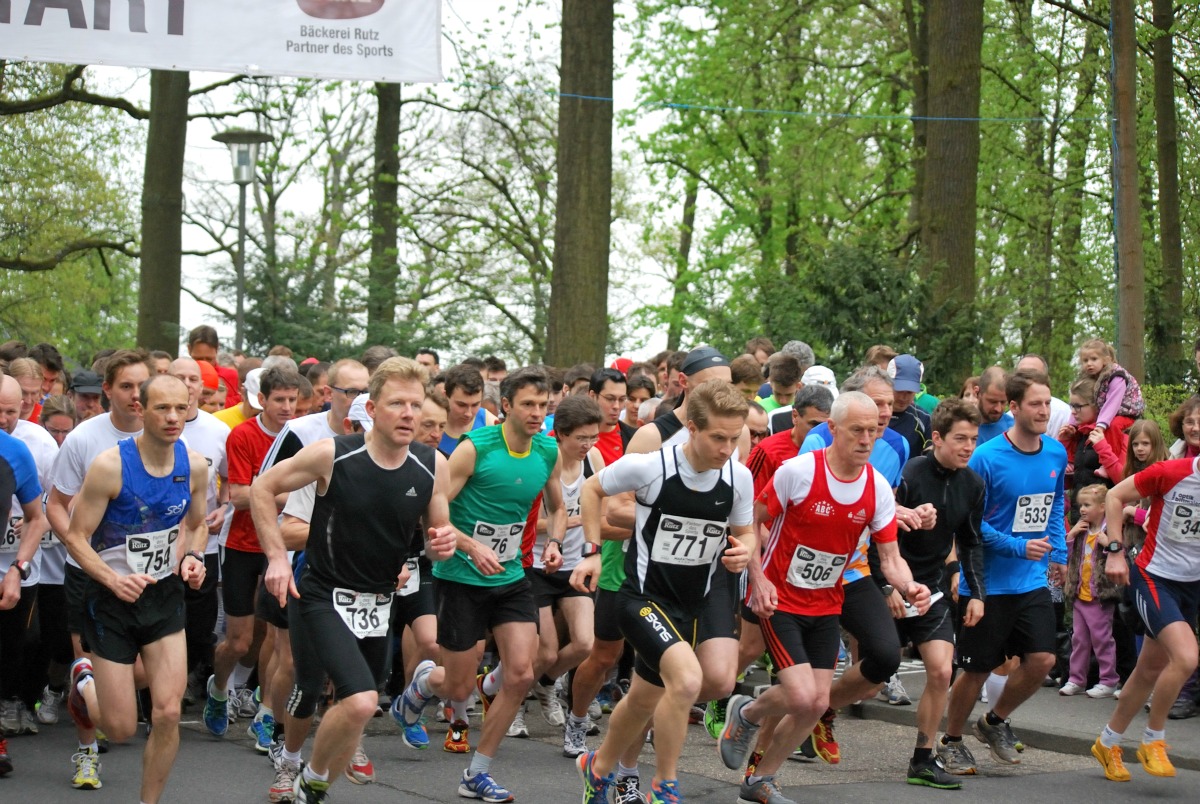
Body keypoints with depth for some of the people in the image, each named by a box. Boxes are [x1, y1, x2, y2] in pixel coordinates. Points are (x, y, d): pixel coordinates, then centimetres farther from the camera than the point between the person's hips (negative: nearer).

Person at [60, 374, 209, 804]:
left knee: (168, 714, -8)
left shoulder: (194, 465, -5)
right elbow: (75, 536, -14)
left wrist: (192, 558, -8)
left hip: (165, 595, 3)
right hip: (112, 599, -3)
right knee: (121, 728, 2)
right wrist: (113, 579, -28)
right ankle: (85, 681, 37)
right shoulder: (111, 465, -20)